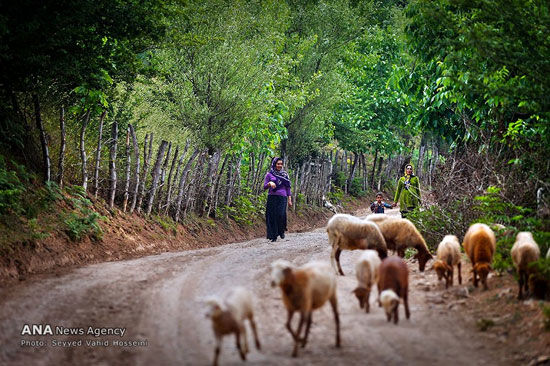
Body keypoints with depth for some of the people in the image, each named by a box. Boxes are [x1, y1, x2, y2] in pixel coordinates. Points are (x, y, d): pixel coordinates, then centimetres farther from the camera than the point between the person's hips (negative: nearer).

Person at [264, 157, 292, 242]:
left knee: (281, 215, -17)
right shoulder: (269, 174, 7)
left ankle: (281, 231, 6)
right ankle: (273, 236, 1)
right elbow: (264, 187, 5)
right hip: (272, 197, 0)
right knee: (273, 216, -5)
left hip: (282, 197, 1)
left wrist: (289, 199, 8)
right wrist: (270, 183, -17)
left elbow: (288, 187, 15)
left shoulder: (285, 174, 13)